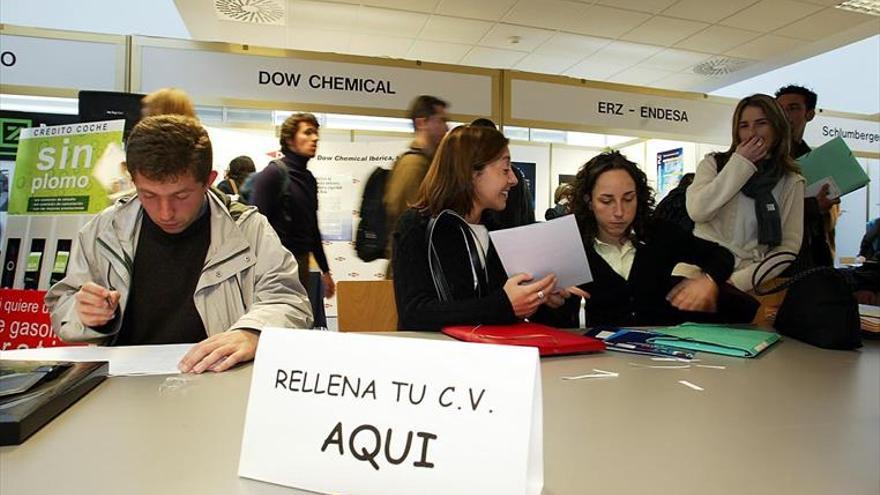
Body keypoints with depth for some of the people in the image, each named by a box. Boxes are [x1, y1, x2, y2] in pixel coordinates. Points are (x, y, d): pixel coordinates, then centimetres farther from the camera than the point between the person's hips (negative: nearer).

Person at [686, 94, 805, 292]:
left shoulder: (791, 182, 10)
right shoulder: (713, 163, 11)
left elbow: (789, 246, 2)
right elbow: (697, 211, -7)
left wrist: (739, 280, -11)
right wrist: (740, 163, -4)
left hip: (746, 276, 0)